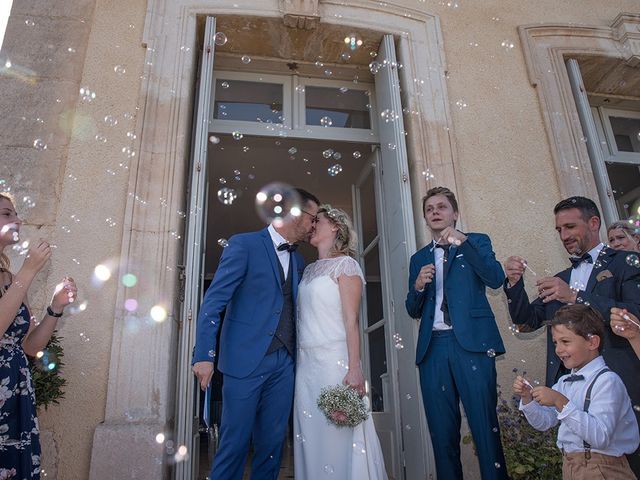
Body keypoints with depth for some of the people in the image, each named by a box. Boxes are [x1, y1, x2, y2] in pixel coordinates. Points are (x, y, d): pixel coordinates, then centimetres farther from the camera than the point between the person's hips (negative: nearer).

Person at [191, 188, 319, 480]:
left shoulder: (298, 260, 16)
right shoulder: (244, 244, -4)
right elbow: (214, 300, -9)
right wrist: (204, 354, -15)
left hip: (284, 363, 6)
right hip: (246, 359, -6)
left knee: (273, 443, 11)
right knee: (235, 442, 2)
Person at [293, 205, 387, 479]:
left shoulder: (345, 264, -2)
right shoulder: (309, 270, 17)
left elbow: (351, 321, -9)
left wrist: (354, 368, -17)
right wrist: (297, 362, 9)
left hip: (333, 361, -6)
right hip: (305, 363, 6)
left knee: (339, 438, -2)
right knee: (311, 439, 8)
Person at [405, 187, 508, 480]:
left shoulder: (476, 242, 12)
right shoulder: (419, 258, 20)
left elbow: (496, 279, -6)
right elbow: (413, 310, 17)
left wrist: (463, 241, -15)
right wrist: (418, 286, -4)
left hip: (472, 343, -3)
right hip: (433, 348, 3)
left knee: (485, 426, -6)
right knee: (442, 432, 3)